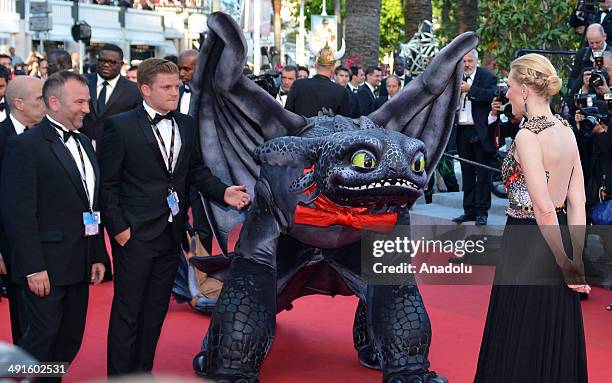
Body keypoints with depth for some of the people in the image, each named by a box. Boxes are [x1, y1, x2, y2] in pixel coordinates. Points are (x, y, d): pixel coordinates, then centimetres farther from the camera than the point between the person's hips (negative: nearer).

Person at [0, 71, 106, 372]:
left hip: (79, 267, 8)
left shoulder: (84, 143, 14)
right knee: (40, 340, -2)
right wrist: (33, 268, -19)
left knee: (71, 340, 13)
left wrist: (98, 256, 13)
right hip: (44, 268, -8)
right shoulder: (24, 146, -12)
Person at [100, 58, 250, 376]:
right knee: (128, 311, 2)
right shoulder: (120, 126, -8)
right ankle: (120, 376, 14)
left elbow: (197, 170, 12)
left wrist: (223, 192, -5)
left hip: (172, 233, 6)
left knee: (156, 309, 15)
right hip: (135, 234, -5)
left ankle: (143, 372, 28)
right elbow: (107, 182, -7)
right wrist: (118, 227, -11)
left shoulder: (188, 125, 8)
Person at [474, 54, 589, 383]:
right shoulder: (566, 130, 7)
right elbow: (577, 202, 3)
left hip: (528, 245, -8)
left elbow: (544, 208, -23)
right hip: (555, 242, 8)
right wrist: (577, 260, 1)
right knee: (555, 341, 17)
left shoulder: (528, 136, -17)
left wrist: (566, 263, -14)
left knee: (521, 349, 4)